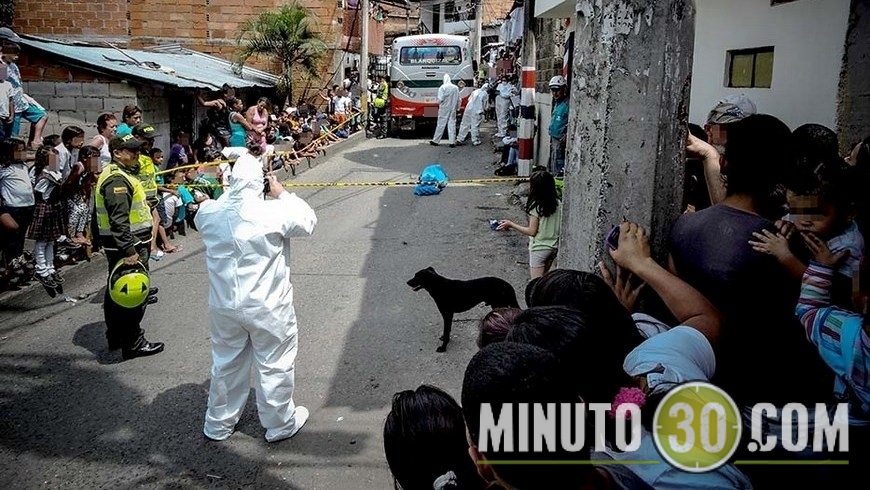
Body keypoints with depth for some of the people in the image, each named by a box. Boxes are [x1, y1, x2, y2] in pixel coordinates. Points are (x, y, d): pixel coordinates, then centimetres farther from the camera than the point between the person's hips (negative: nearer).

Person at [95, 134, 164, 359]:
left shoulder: (123, 174, 17)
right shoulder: (117, 179, -19)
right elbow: (119, 221, -26)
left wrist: (144, 242, 27)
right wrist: (129, 251, -29)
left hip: (122, 247, 11)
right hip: (126, 247, -11)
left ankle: (116, 337, 30)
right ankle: (133, 344, 2)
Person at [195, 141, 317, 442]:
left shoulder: (209, 212, -7)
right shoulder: (272, 213, -21)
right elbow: (308, 221, -6)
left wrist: (230, 193, 11)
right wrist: (283, 194, 1)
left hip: (224, 305, 5)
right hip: (266, 307, -5)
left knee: (226, 363, 21)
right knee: (275, 365, 13)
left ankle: (218, 424, 37)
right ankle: (280, 425, 29)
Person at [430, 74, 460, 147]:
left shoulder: (443, 87, -12)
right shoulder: (456, 88, 1)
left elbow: (440, 99, -15)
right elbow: (458, 99, 5)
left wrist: (439, 103, 7)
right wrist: (457, 108, 16)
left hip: (444, 109, -3)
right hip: (453, 109, 3)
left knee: (441, 125, 4)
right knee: (452, 125, 6)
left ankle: (436, 141, 11)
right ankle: (452, 142, 3)